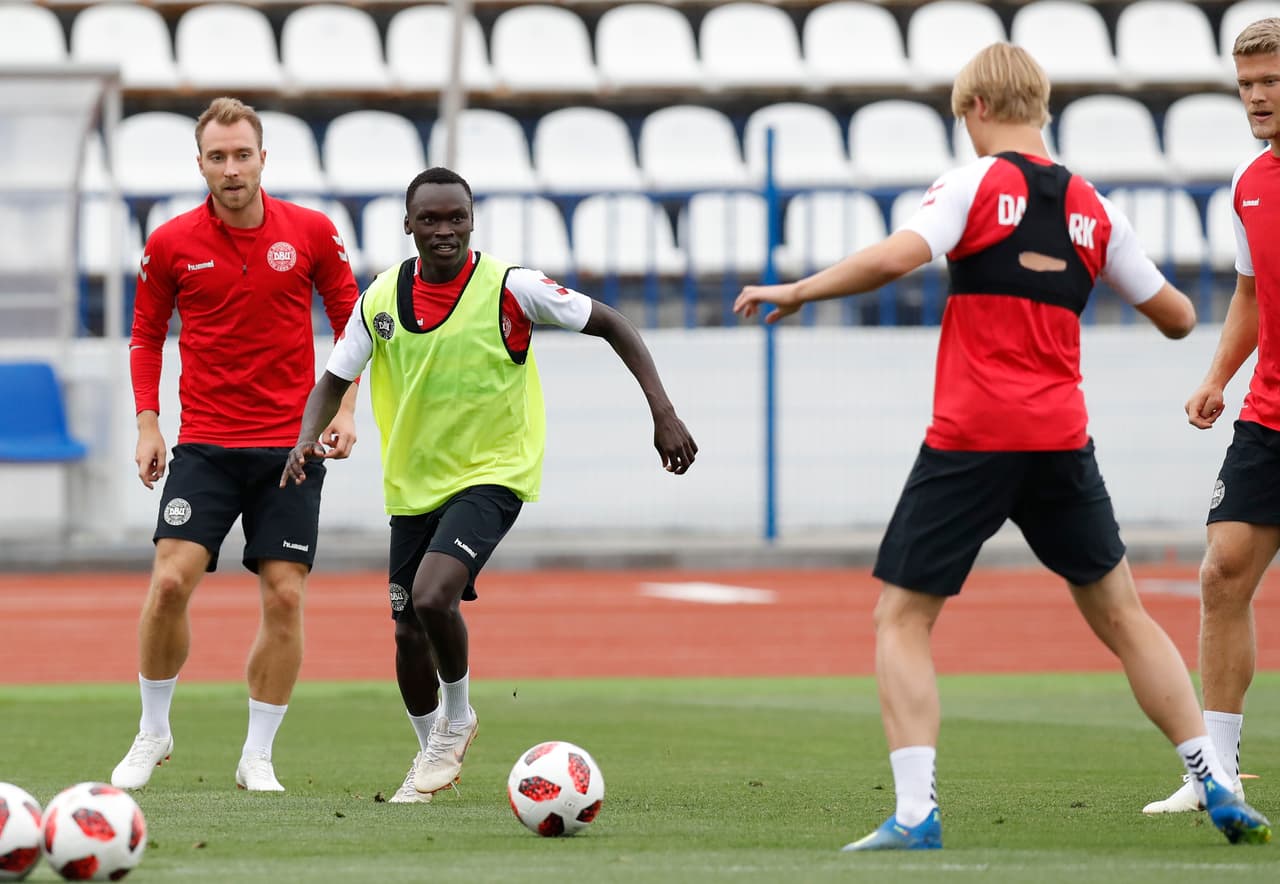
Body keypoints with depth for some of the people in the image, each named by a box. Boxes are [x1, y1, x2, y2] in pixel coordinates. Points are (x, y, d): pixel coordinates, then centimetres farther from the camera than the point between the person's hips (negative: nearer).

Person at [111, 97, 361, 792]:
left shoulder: (310, 233, -2)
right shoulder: (171, 244, -1)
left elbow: (350, 320, 8)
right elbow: (146, 334, 10)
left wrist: (345, 409, -2)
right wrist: (148, 424, 1)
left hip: (292, 445, 0)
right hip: (204, 442, 0)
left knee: (284, 597, -4)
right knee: (171, 580, -13)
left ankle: (258, 756, 8)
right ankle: (153, 732, 7)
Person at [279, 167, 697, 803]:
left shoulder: (508, 288, -15)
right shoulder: (382, 298, -3)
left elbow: (609, 324, -7)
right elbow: (335, 380, 7)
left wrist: (662, 410, -14)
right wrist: (308, 438, -14)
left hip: (492, 473, -4)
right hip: (413, 484, 4)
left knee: (432, 596, -26)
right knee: (409, 633, 7)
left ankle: (457, 719, 2)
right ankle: (431, 755, 34)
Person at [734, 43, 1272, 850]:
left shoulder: (976, 183, -3)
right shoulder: (1093, 209, 10)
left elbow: (895, 258, -18)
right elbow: (1176, 317, 16)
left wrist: (794, 292, -7)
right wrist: (1182, 305, 39)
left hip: (970, 439, -4)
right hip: (1061, 439, 4)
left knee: (902, 618, 4)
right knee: (1120, 614, 16)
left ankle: (916, 813, -11)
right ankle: (1218, 789, 14)